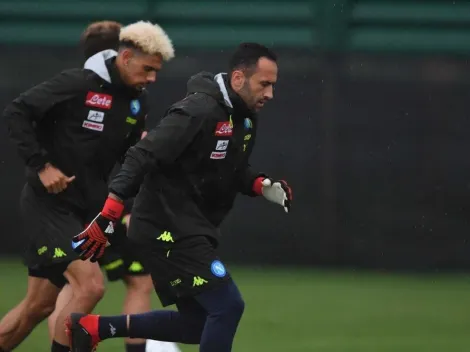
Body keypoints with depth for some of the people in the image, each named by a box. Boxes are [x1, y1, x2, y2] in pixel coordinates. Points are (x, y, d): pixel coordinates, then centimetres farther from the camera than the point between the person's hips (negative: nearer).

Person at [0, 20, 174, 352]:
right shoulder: (79, 84, -16)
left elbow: (126, 156, 16)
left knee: (39, 306, 11)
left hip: (85, 209, 8)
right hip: (49, 203, -8)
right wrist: (41, 165, -19)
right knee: (91, 287, -19)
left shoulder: (137, 101, 6)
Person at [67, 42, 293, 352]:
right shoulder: (199, 111, -20)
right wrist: (108, 217, -27)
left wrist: (264, 186, 2)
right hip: (167, 230, -10)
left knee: (197, 325, 13)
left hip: (192, 231, 10)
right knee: (228, 305, -14)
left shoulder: (245, 118, 8)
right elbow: (143, 157, -23)